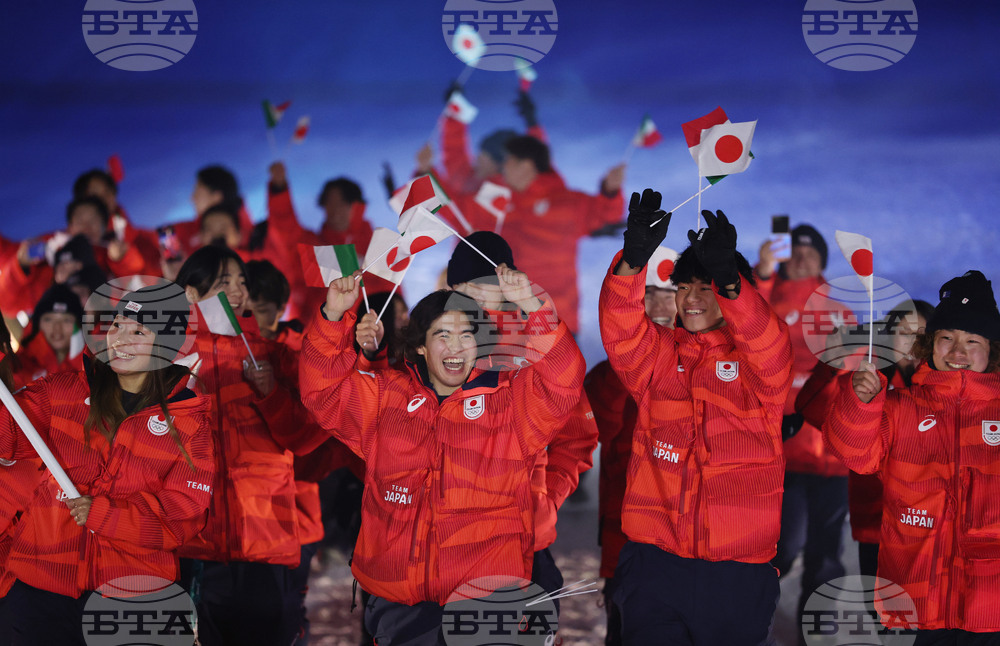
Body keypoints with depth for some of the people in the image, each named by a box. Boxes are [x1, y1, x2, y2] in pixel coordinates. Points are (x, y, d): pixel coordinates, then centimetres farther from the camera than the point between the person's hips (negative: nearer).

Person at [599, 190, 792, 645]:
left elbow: (768, 347, -18)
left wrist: (728, 280, -35)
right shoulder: (657, 355, 12)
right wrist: (633, 260, -27)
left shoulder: (758, 359, 5)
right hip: (655, 559, 2)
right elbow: (621, 329, -7)